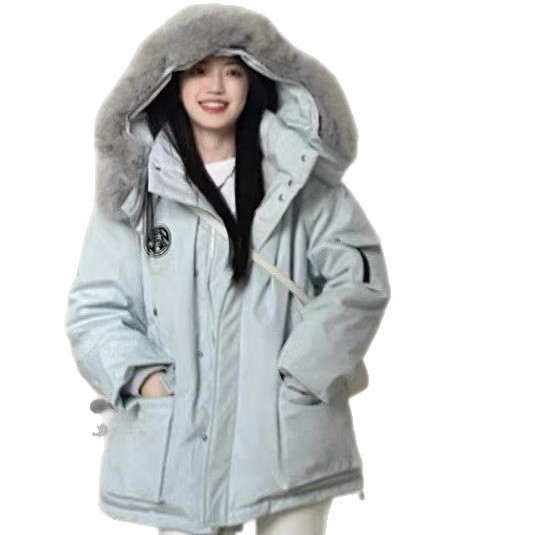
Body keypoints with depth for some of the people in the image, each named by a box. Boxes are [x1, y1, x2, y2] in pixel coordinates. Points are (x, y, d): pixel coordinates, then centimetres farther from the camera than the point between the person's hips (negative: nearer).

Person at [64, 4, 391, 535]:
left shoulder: (301, 178, 4)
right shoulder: (133, 188, 4)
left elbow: (360, 278, 0)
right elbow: (92, 309, 4)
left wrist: (299, 375, -8)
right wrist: (144, 377, -12)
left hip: (287, 429, 0)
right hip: (177, 434, 1)